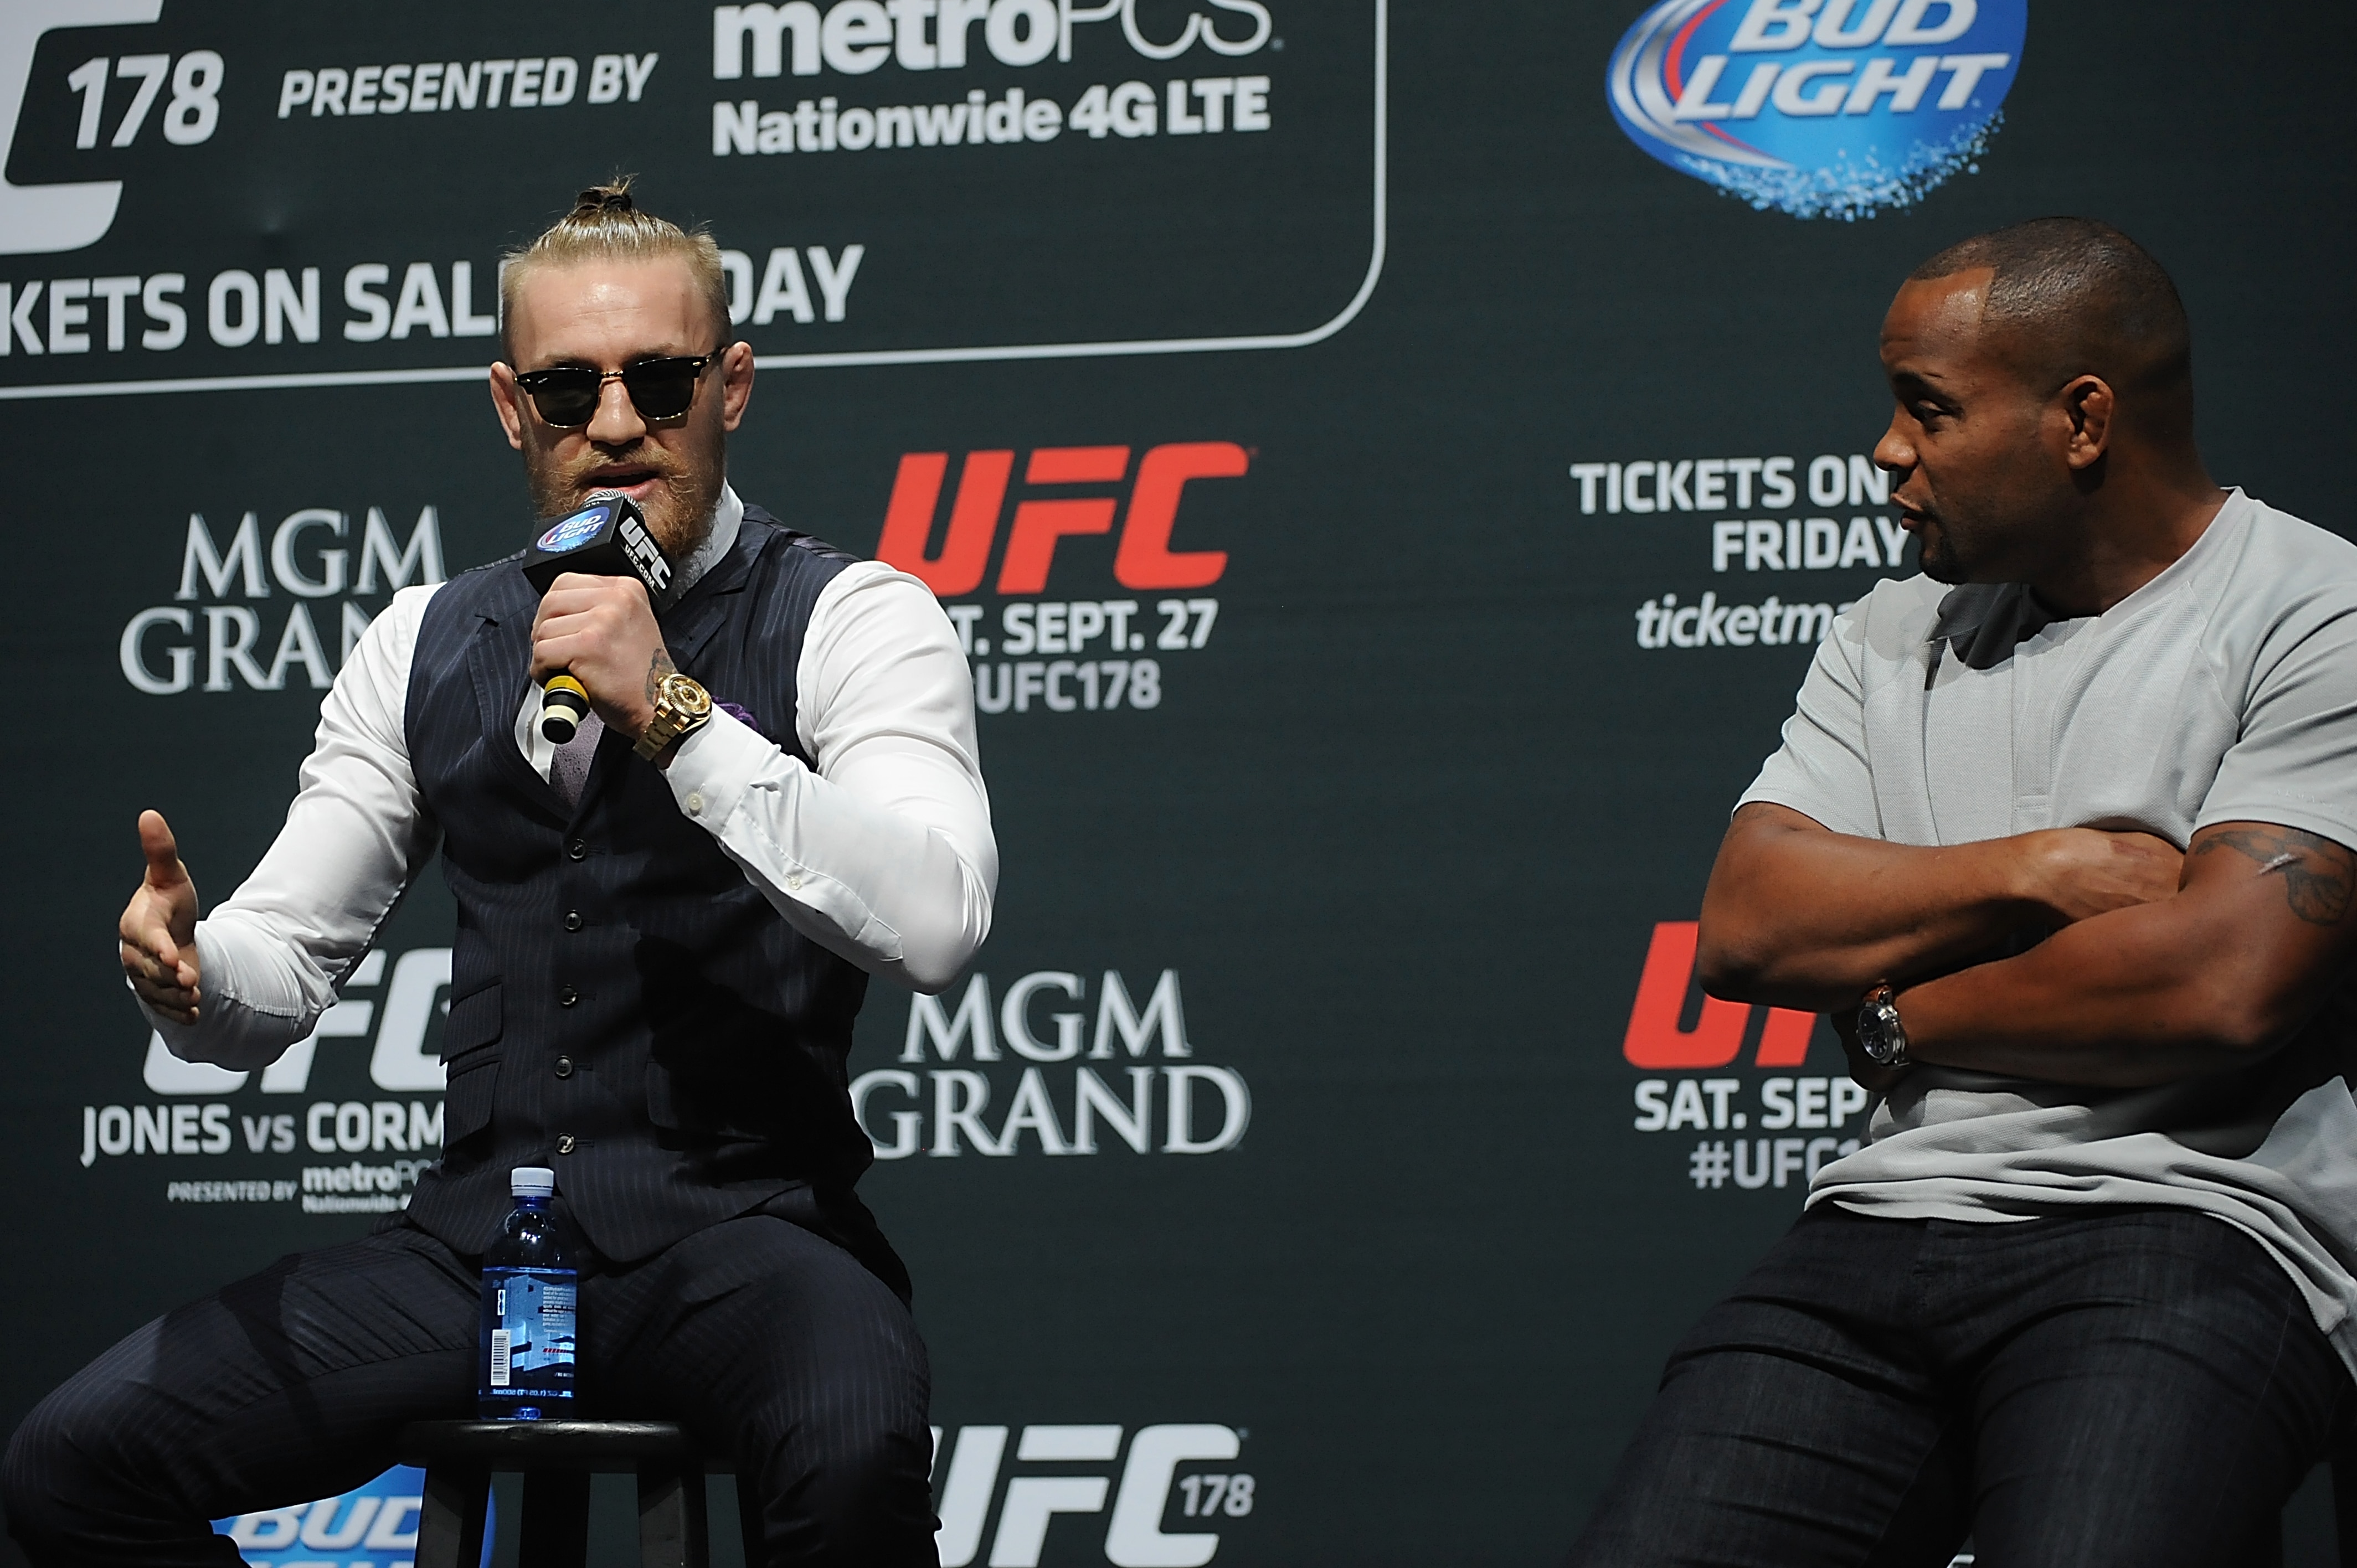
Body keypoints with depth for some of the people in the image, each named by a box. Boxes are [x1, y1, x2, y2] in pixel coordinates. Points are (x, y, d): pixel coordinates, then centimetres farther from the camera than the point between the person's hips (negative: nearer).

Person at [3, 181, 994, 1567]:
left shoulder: (853, 620, -1)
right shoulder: (429, 644, 15)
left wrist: (671, 711, -23)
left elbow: (935, 926, -18)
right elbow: (291, 954, 15)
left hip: (739, 1231, -4)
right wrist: (189, 971, -10)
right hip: (480, 1233, 5)